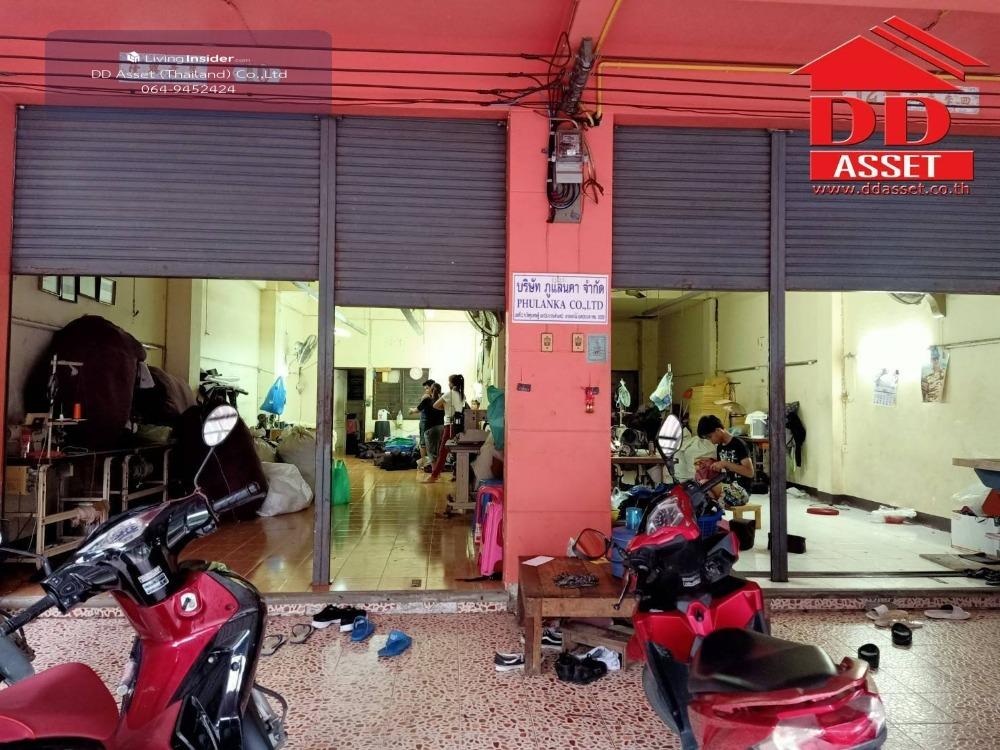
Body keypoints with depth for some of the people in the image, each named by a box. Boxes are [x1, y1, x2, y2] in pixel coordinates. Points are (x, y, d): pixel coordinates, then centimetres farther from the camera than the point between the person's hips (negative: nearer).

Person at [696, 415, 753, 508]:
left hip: (741, 491, -8)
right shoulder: (719, 447, 15)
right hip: (726, 488, 8)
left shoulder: (738, 444, -8)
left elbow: (750, 472, -16)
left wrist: (725, 464, -21)